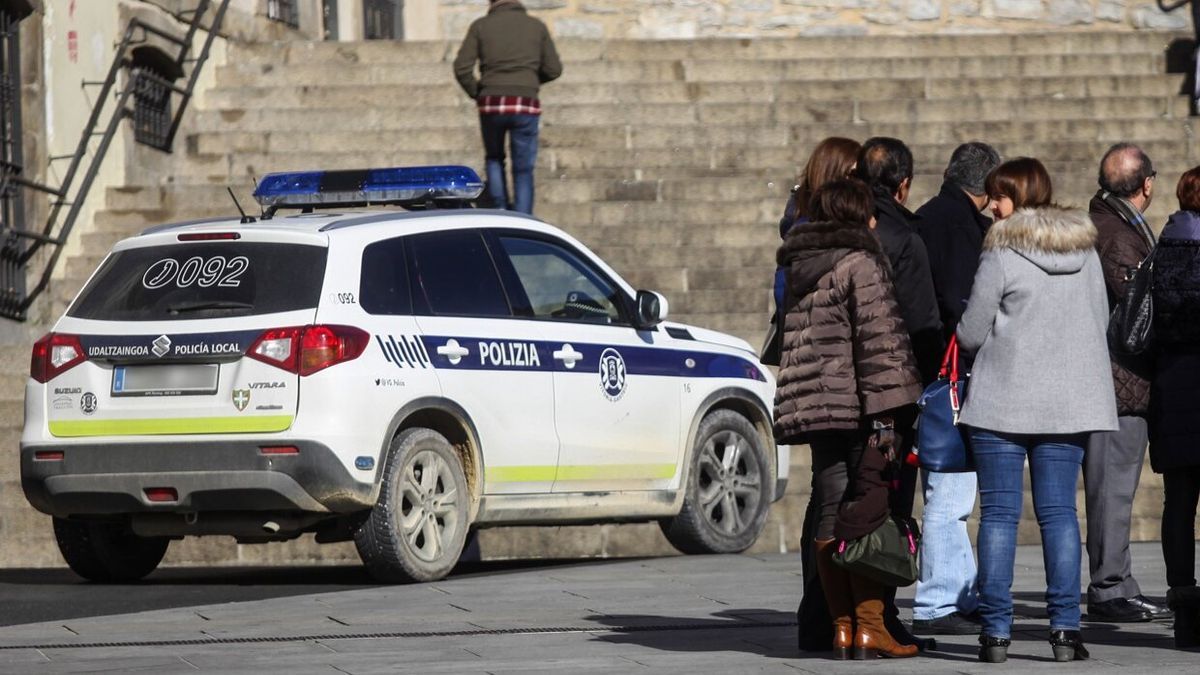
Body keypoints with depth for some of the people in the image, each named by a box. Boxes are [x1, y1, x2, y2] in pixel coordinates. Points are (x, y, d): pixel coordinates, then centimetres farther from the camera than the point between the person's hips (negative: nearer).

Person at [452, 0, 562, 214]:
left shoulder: (481, 26, 4)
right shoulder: (537, 27, 7)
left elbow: (461, 68, -3)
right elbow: (554, 69, 8)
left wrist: (475, 92, 13)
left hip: (492, 103, 0)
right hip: (526, 105, 0)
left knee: (494, 158, 24)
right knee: (523, 170, 5)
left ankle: (500, 209, 11)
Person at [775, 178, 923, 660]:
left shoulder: (798, 269, 17)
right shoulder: (860, 264, -7)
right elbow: (878, 337, -14)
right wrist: (886, 407, -16)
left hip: (814, 404, 7)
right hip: (857, 404, -7)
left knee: (831, 516, 8)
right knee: (870, 516, -5)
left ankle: (842, 626, 8)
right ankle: (870, 626, -7)